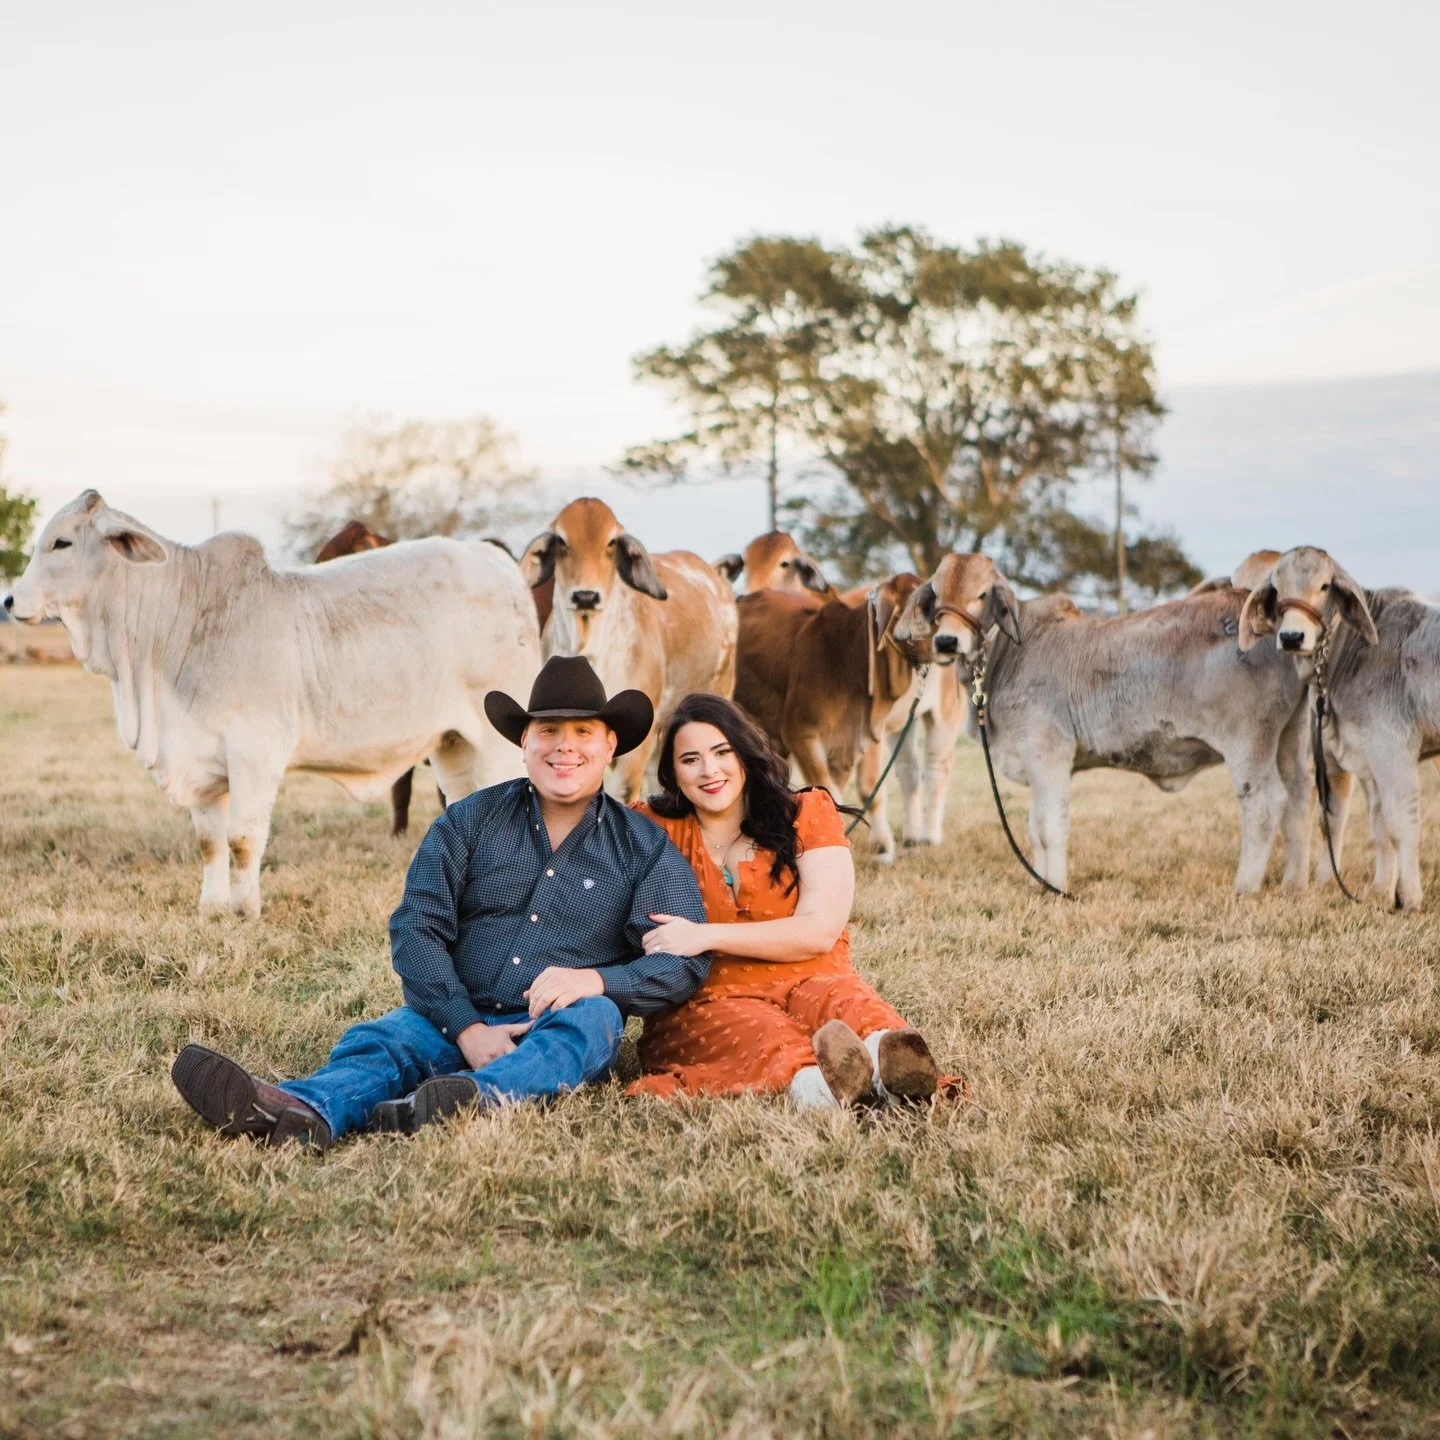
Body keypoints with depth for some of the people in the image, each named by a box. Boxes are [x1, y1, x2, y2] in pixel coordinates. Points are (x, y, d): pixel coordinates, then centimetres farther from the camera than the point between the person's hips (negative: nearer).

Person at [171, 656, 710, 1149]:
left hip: (562, 1032, -1)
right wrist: (468, 1029, -15)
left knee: (594, 1015, -33)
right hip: (455, 1018, 1)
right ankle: (306, 1111, -64)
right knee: (374, 1043, -28)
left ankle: (482, 1096, -63)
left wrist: (594, 980, -21)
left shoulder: (644, 846, 8)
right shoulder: (469, 821, 10)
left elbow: (684, 960, -1)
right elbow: (415, 929, 0)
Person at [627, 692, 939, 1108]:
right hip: (708, 999, -1)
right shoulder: (654, 830, 14)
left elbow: (820, 930, -3)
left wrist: (706, 936, -10)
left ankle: (893, 1064, -68)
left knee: (847, 1002, -36)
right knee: (764, 1036, -37)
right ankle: (810, 1077, -70)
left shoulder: (807, 814, 10)